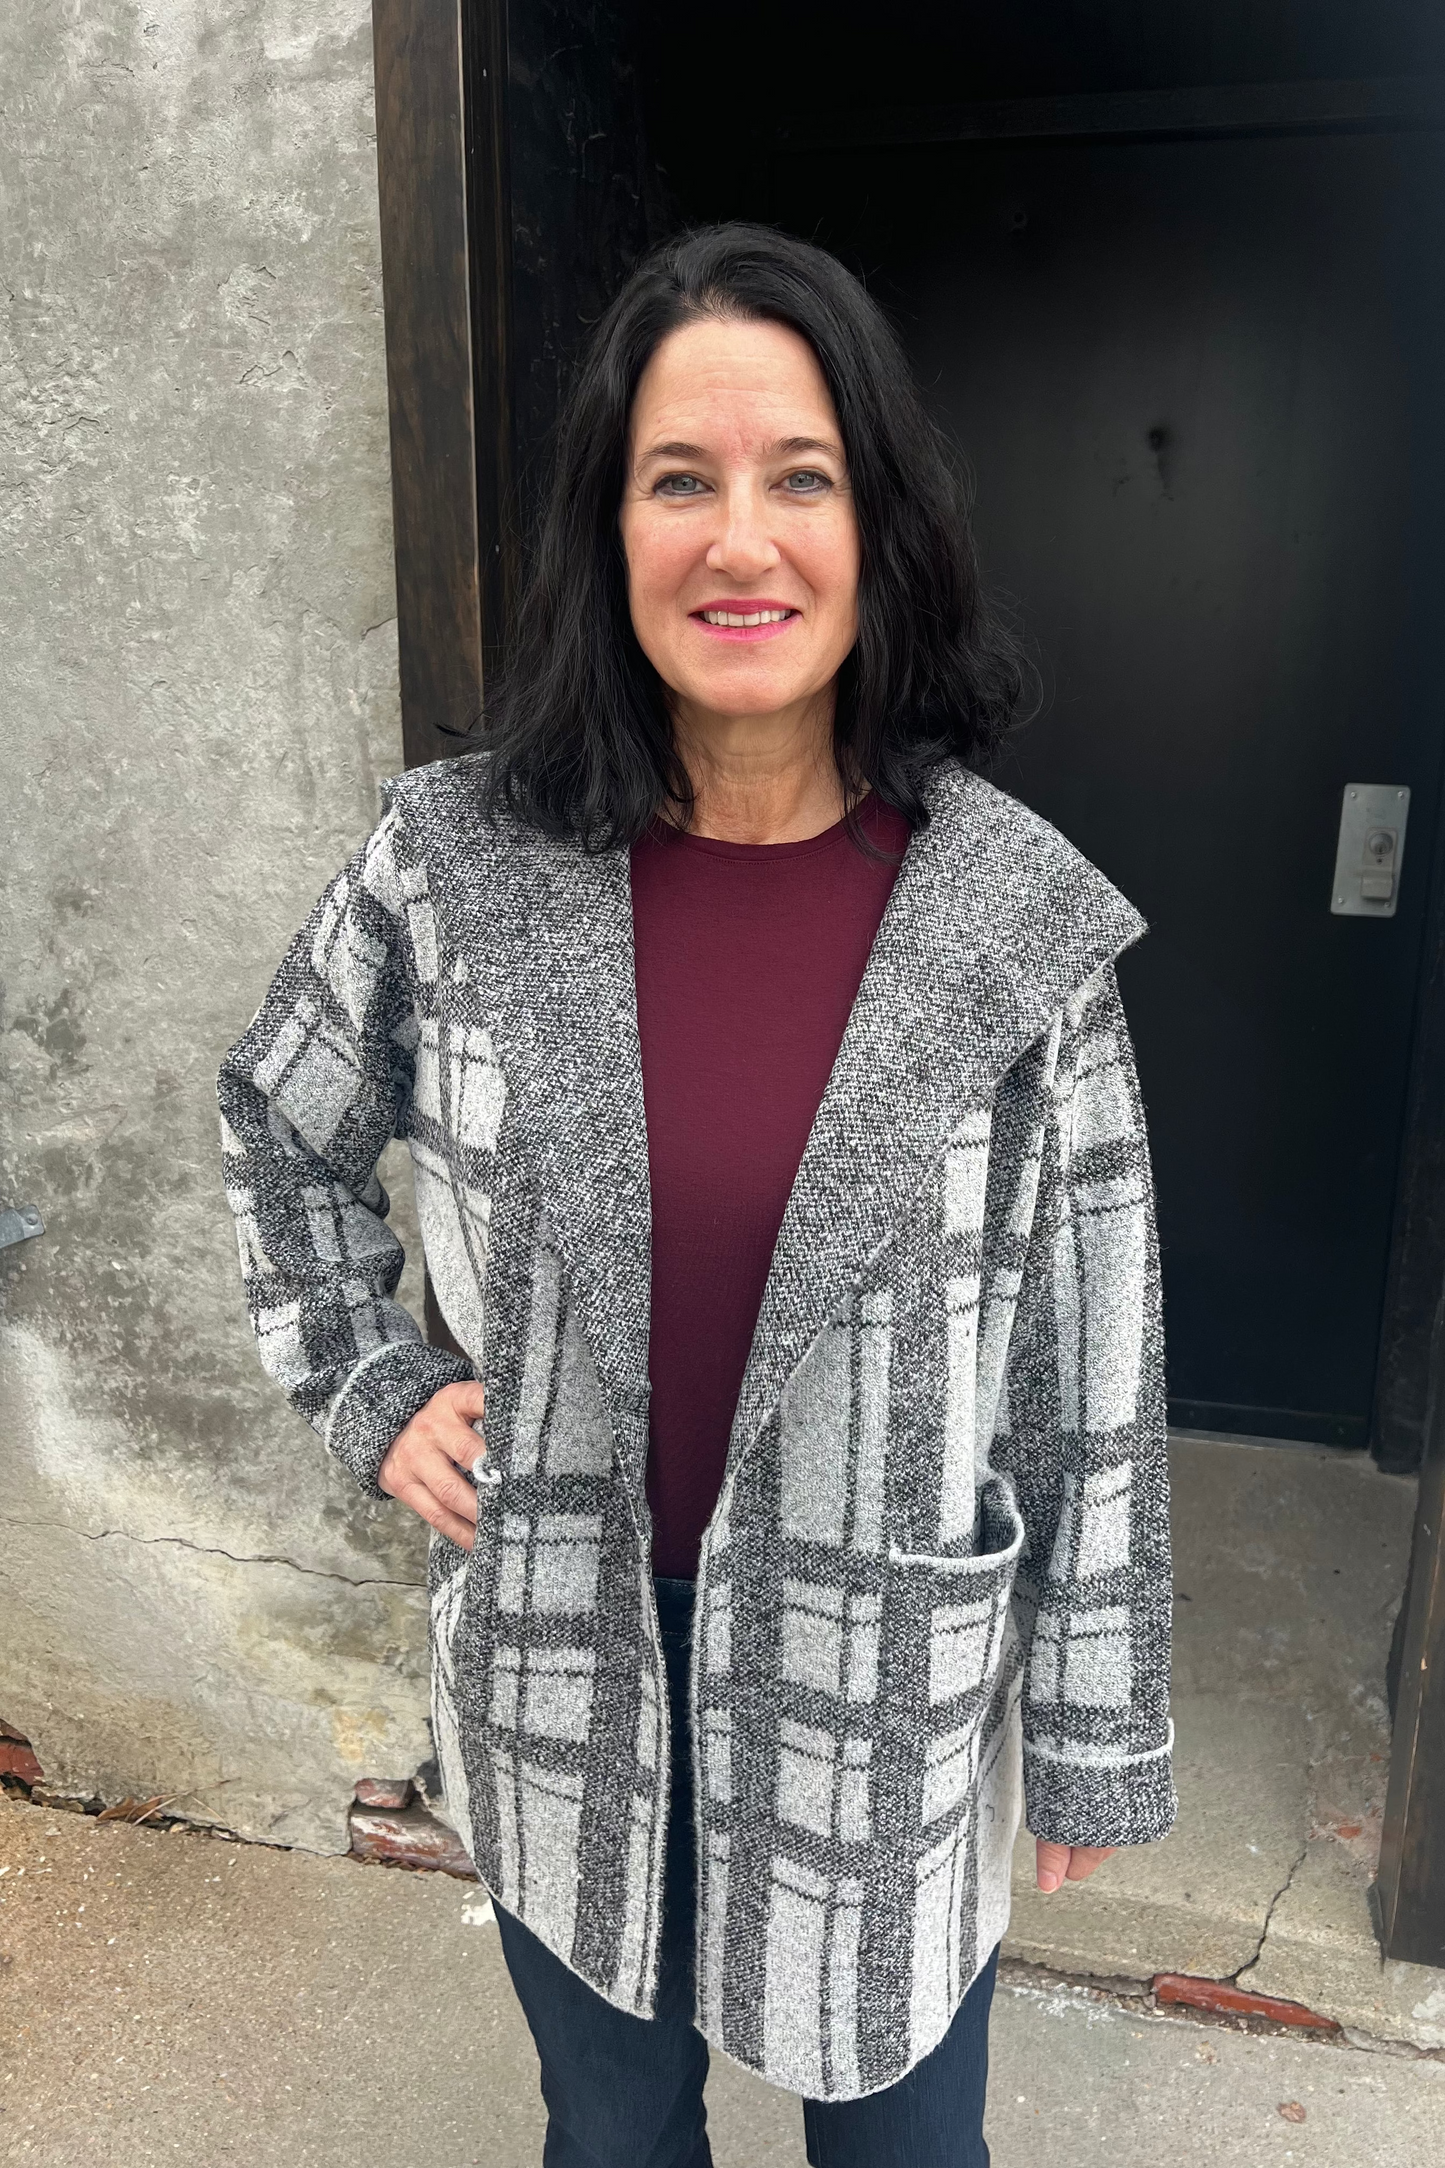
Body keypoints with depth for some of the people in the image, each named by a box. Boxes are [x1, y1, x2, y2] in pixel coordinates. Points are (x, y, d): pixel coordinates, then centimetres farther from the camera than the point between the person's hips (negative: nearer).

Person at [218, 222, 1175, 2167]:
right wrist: (372, 1391, -2)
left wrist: (1098, 1730, 0)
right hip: (561, 1660, 2)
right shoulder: (457, 865, -12)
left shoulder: (1017, 915, -15)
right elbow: (280, 1132, 8)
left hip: (892, 1684, -1)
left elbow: (1098, 1364, -7)